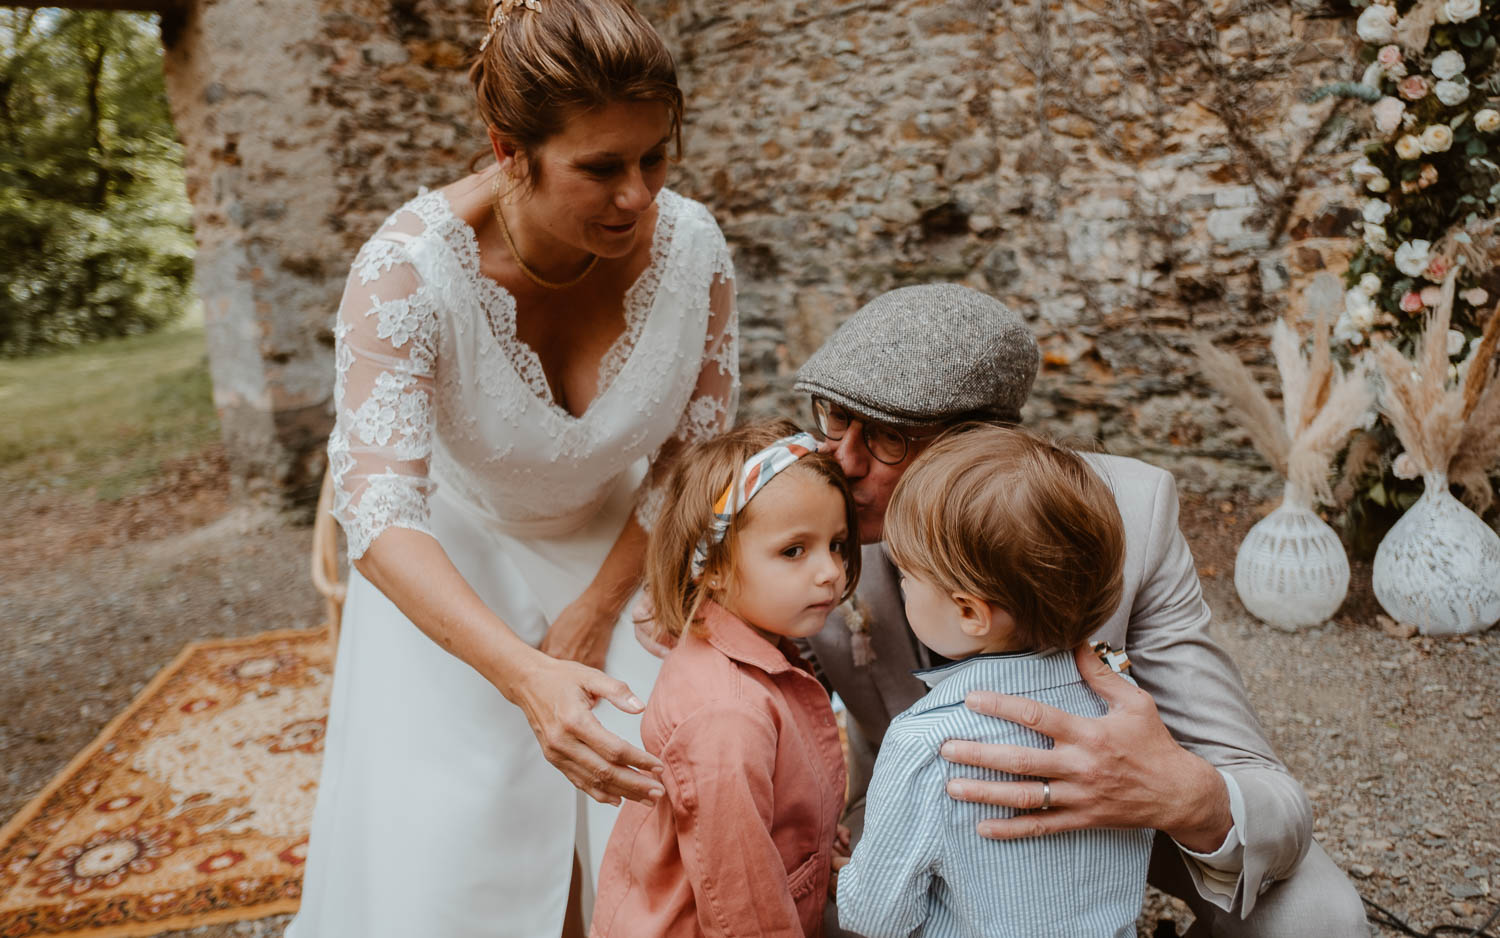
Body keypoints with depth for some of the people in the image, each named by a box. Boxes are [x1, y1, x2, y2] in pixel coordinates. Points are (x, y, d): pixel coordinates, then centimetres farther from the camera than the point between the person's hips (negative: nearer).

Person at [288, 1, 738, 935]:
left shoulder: (692, 244, -21)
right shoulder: (409, 269, -30)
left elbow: (696, 452, -8)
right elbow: (381, 512, -34)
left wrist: (596, 610, -8)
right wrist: (524, 675, -49)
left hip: (616, 551, 2)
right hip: (453, 571, -2)